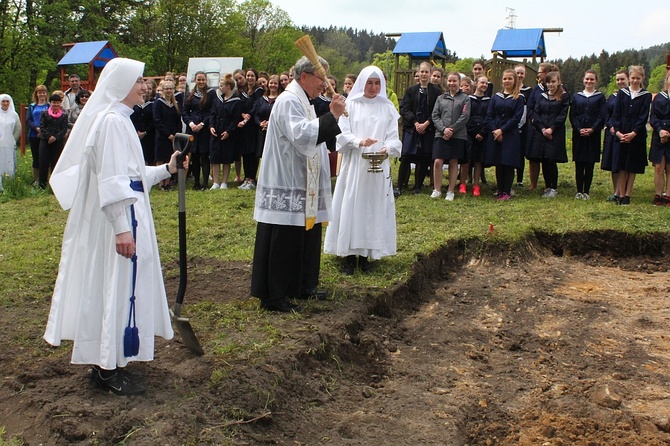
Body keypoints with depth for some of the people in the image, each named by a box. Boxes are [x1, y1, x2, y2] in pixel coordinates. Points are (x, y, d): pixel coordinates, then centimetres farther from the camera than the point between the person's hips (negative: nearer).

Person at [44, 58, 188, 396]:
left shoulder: (118, 119, 14)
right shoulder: (112, 121, -17)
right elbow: (110, 180, -23)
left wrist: (165, 169, 17)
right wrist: (122, 228, -26)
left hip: (124, 218, 11)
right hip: (119, 220, -11)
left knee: (116, 287, 15)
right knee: (117, 287, -3)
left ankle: (106, 364, 25)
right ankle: (108, 369, 8)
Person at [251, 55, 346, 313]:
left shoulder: (301, 101, 18)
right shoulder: (288, 101, -15)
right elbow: (301, 135, -31)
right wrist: (332, 116, -29)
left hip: (301, 186, 11)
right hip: (287, 188, -11)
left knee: (305, 239, 16)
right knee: (283, 241, -5)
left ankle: (301, 286, 28)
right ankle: (272, 296, 3)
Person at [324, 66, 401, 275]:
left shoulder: (387, 107, 8)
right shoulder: (350, 105, 2)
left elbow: (393, 137, 5)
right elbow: (342, 134, -3)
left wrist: (387, 148, -16)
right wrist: (359, 141, -21)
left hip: (378, 166, 2)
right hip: (353, 164, -2)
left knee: (374, 208, 3)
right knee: (350, 206, -3)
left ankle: (365, 255, 10)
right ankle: (349, 255, 3)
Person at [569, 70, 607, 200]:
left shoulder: (600, 97, 6)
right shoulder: (576, 97, 10)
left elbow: (602, 116, -1)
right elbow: (572, 115, 5)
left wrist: (592, 129, -13)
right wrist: (579, 129, -10)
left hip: (593, 134, -1)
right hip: (578, 134, 1)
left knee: (589, 164, 1)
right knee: (579, 164, 2)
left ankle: (586, 191, 6)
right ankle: (579, 191, 7)